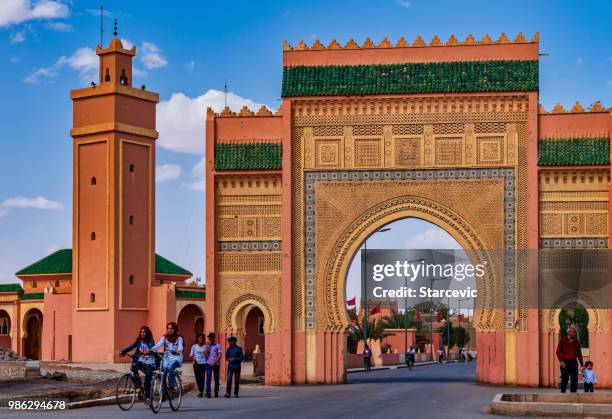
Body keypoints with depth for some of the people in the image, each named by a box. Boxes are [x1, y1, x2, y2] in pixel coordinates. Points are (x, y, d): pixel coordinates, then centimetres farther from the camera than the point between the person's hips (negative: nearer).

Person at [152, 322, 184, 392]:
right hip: (167, 357, 3)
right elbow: (159, 344, -8)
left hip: (176, 357, -3)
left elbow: (180, 346, -15)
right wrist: (152, 349, -28)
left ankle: (172, 386, -16)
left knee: (170, 368, -31)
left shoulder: (179, 338, 2)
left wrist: (178, 350, -40)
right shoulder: (164, 337, 9)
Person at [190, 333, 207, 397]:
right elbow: (191, 355, 10)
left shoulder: (205, 346, 6)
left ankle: (201, 392, -15)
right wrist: (193, 358, -9)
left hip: (203, 363, -2)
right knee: (197, 377, 4)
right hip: (196, 363, 2)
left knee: (202, 377, -11)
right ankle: (200, 391, 18)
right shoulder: (194, 346, 9)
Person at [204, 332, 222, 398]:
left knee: (216, 378, 6)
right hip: (209, 364, 1)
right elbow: (205, 354, 0)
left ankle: (216, 392, 18)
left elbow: (220, 355, -5)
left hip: (216, 364, -1)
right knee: (208, 378, -9)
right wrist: (207, 346, -5)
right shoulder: (207, 346, 11)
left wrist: (215, 361, -16)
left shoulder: (217, 345, 2)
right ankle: (208, 393, -14)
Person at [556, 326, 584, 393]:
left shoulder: (576, 342, 12)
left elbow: (579, 354, 13)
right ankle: (563, 392, 9)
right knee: (564, 379, 0)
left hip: (573, 362, 3)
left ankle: (573, 392, 6)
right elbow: (558, 351, 0)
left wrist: (582, 365, 9)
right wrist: (561, 361, -11)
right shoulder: (563, 340, 2)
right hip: (565, 362, -3)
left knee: (574, 379, -1)